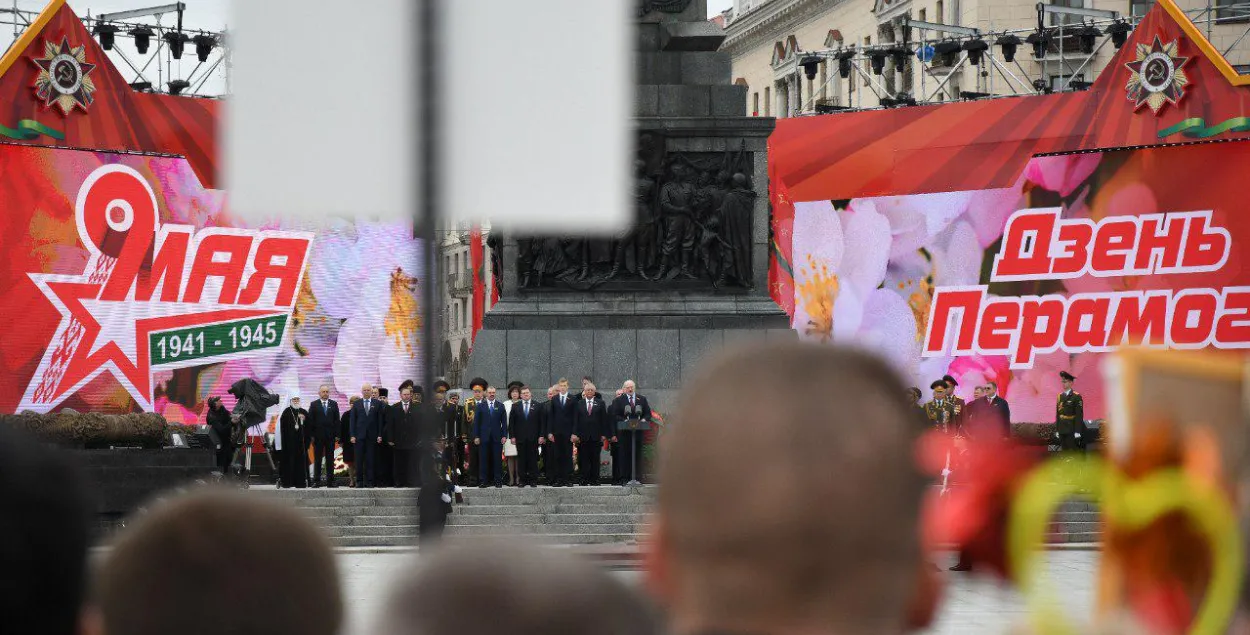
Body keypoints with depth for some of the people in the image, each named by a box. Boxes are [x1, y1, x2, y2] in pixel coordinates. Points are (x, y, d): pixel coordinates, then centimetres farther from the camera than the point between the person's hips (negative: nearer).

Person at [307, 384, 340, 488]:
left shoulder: (334, 404, 8)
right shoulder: (314, 405, 3)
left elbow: (337, 420, 6)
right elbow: (310, 421, 0)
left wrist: (337, 435, -1)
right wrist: (311, 435, -6)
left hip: (330, 436, 2)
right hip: (318, 436, -2)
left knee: (330, 460, 4)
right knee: (317, 460, 1)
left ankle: (330, 481, 6)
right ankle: (316, 481, 2)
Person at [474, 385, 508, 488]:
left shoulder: (500, 406, 9)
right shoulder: (480, 406, 8)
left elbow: (504, 422, 8)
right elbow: (476, 422, 5)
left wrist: (504, 435, -1)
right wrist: (476, 436, -2)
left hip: (497, 437, 0)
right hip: (484, 437, 0)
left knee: (497, 460, 0)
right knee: (483, 459, 0)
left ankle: (498, 480, 4)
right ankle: (483, 481, 3)